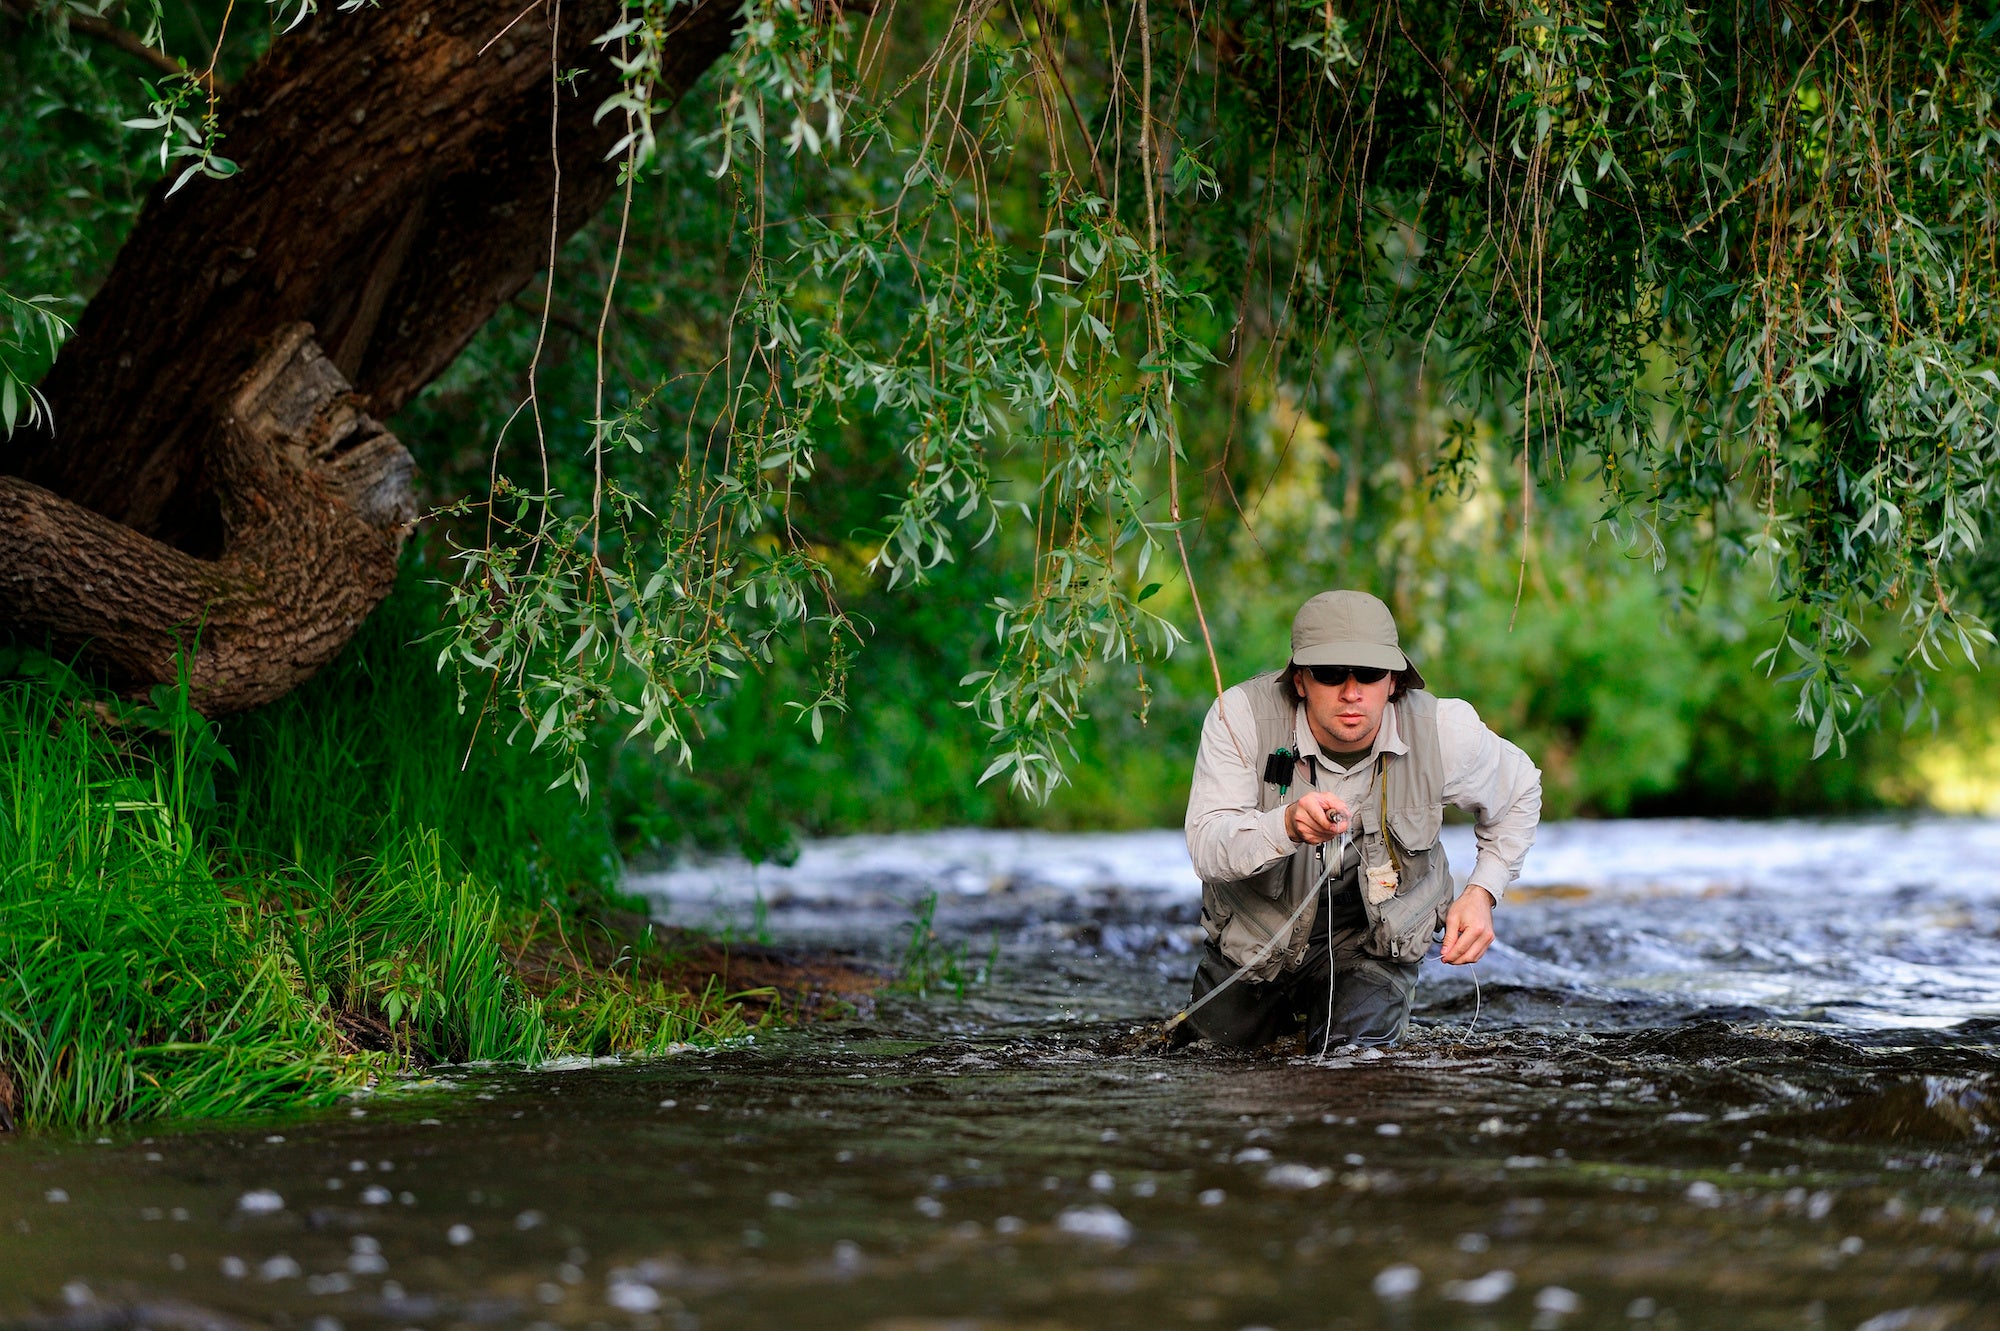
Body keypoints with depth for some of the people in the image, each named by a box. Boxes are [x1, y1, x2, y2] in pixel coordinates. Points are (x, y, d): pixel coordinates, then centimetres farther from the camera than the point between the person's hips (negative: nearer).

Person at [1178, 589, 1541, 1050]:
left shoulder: (1442, 731, -22)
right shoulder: (1242, 715, -28)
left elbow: (1519, 792, 0)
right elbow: (1205, 847, -34)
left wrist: (1480, 894, -11)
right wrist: (1287, 825, -54)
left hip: (1374, 937, 0)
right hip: (1260, 933, 0)